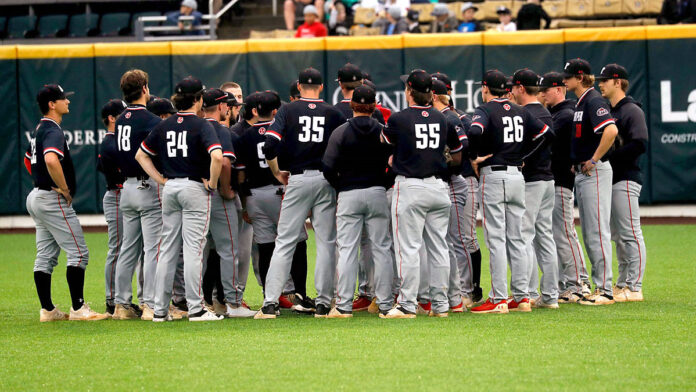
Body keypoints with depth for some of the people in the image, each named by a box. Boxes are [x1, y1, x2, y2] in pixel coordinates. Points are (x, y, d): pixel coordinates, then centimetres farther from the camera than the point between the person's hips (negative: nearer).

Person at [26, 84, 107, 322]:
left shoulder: (40, 130, 16)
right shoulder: (52, 131, -17)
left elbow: (29, 159, 31)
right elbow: (51, 160, -35)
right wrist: (64, 188, -22)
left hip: (37, 197, 10)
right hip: (54, 201, -10)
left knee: (45, 257, 10)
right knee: (78, 253, -8)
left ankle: (47, 310, 12)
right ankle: (78, 309, -10)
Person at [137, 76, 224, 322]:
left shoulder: (164, 126, 8)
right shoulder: (201, 125, -9)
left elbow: (141, 155, 16)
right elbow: (217, 157, -24)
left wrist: (161, 179, 12)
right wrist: (212, 183, -11)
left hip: (169, 189, 5)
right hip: (195, 189, -5)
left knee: (168, 250, 9)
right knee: (193, 250, -5)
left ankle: (160, 309, 9)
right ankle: (195, 309, -6)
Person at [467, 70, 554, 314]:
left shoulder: (485, 111, -7)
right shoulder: (520, 112, 12)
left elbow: (474, 132, -28)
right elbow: (547, 133, 14)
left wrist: (474, 157, -13)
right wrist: (522, 155, 15)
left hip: (493, 177, -6)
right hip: (517, 175, 6)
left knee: (496, 239, -6)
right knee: (516, 239, 11)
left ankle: (499, 299, -8)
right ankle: (521, 297, 10)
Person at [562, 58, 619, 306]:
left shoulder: (593, 101, -15)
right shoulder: (580, 103, 16)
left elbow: (611, 130, -29)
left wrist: (593, 160, -23)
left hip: (595, 173, -10)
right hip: (582, 173, 10)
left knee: (597, 232, -9)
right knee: (589, 234, 12)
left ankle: (605, 290, -9)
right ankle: (599, 286, 17)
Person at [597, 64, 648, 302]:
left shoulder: (631, 111, -9)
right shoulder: (608, 111, 18)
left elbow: (640, 145, -20)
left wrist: (609, 155, -18)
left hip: (626, 180, -10)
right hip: (610, 180, 10)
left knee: (630, 235, -9)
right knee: (618, 236, 12)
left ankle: (634, 288, -9)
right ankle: (622, 284, 18)